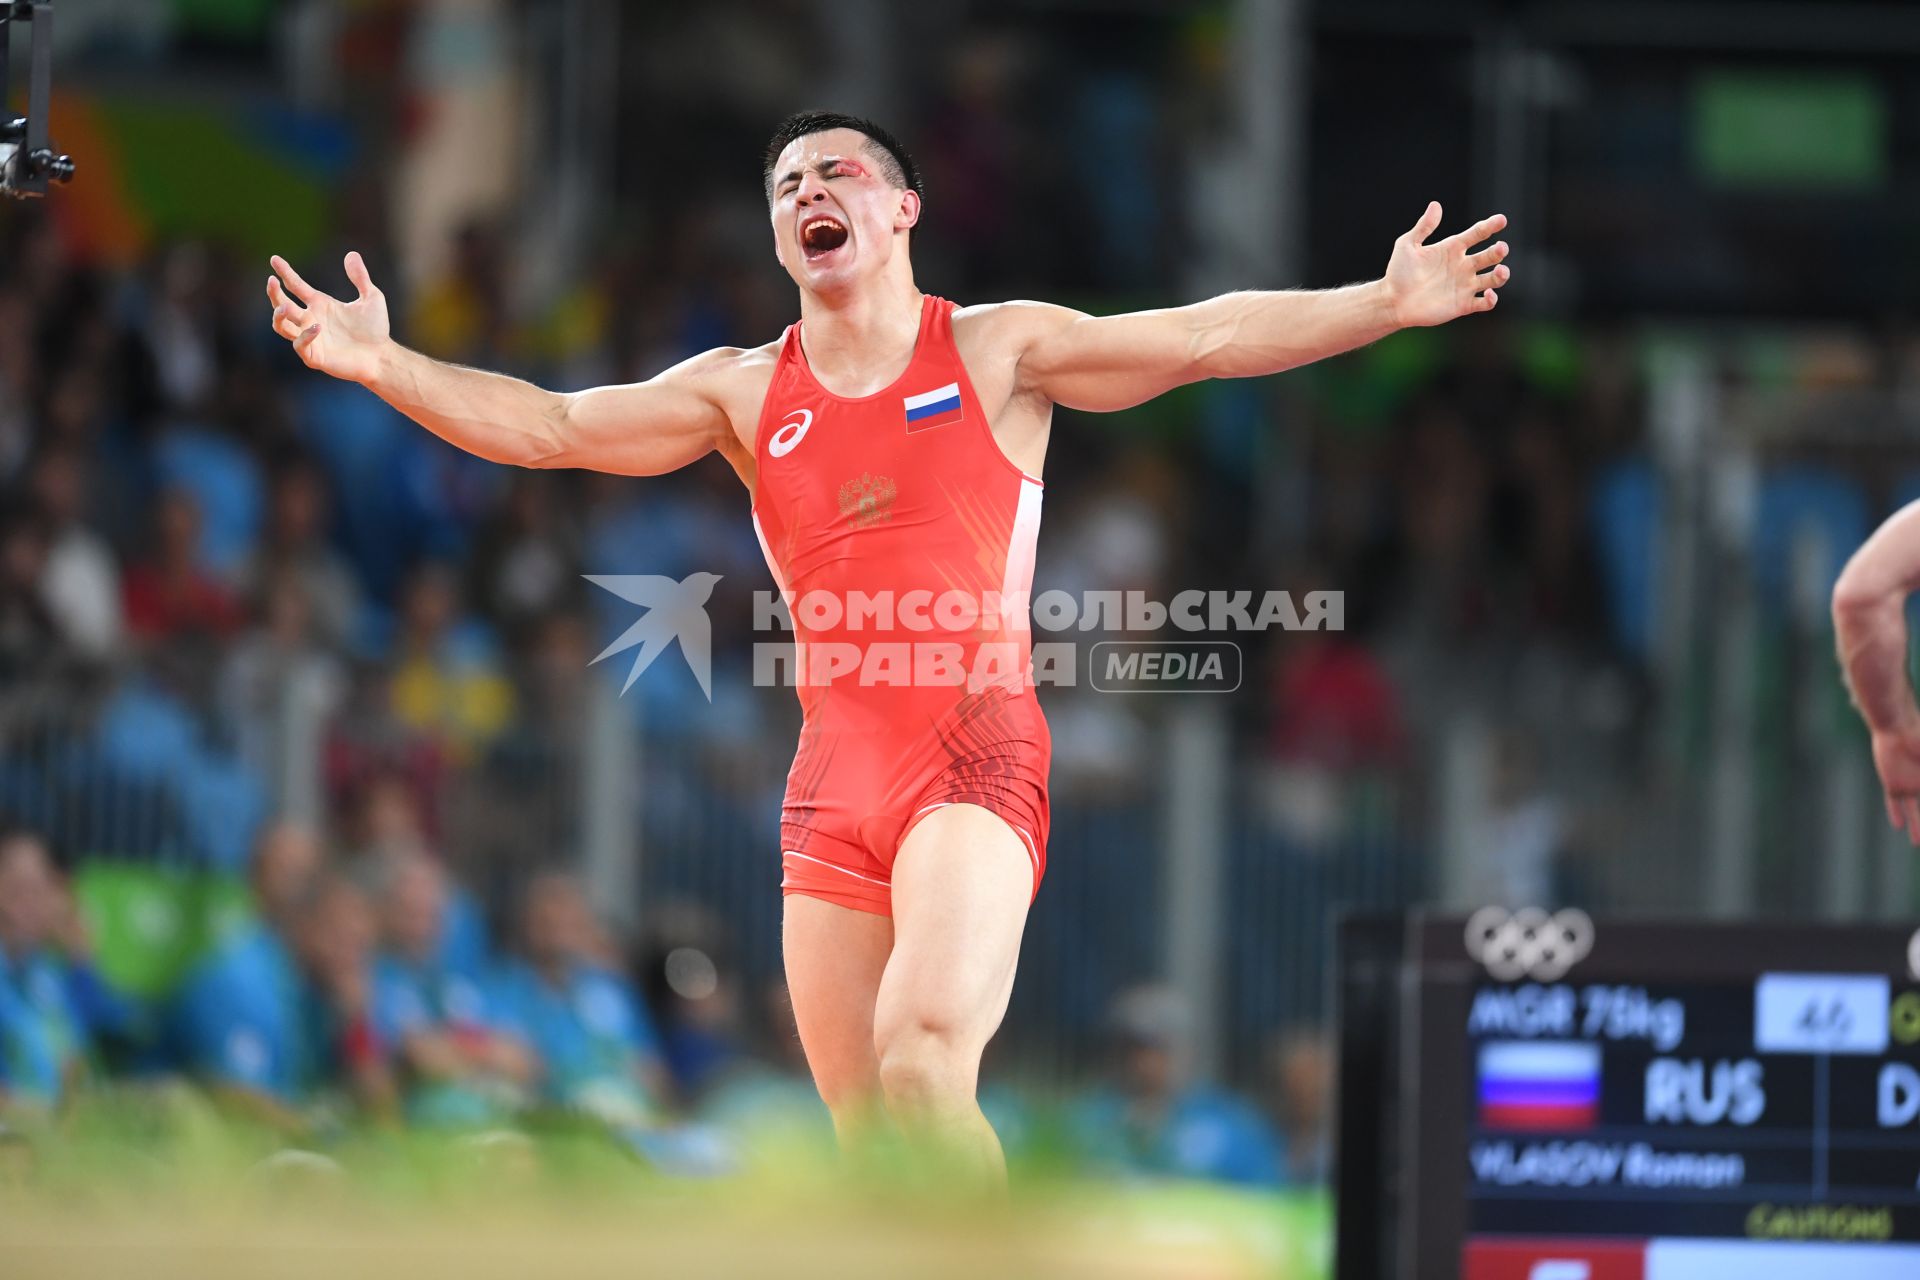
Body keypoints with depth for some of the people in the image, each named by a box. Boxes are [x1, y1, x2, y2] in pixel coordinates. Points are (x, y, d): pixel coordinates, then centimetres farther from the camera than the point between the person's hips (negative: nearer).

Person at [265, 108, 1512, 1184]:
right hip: (834, 783, 4)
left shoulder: (996, 350, 5)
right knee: (869, 1144, 3)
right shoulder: (744, 393, 13)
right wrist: (382, 364, -3)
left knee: (921, 1063, -26)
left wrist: (1383, 305, -14)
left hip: (974, 757, -4)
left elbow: (1202, 338, -3)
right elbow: (554, 427, 8)